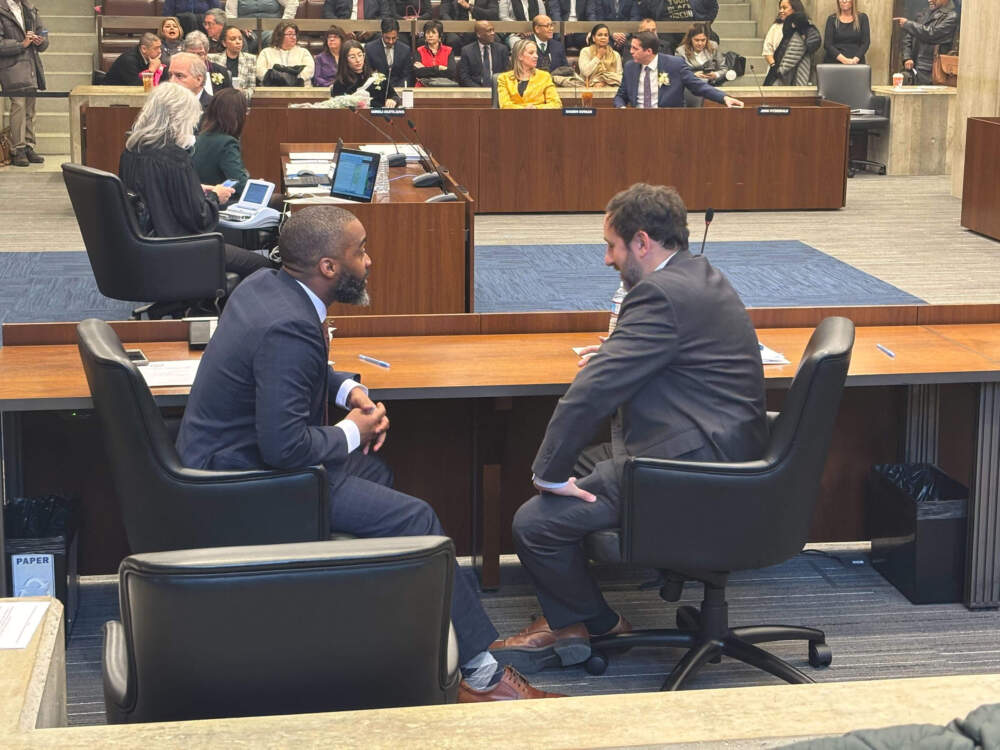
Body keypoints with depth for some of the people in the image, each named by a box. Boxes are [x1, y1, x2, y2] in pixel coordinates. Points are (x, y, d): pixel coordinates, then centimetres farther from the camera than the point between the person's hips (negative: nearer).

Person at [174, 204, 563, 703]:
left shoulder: (266, 285, 2)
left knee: (375, 473, 25)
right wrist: (352, 432, -13)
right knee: (414, 519, -9)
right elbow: (285, 446, -31)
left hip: (222, 454, 11)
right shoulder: (288, 328, -28)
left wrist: (348, 390, 5)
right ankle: (478, 672, -1)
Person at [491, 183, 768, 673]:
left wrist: (549, 471, -14)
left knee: (535, 522, -12)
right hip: (716, 452, 11)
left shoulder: (661, 295, -21)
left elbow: (592, 393, -23)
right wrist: (615, 352, 16)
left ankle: (598, 622, 15)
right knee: (562, 467, 19)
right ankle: (566, 623, 21)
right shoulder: (699, 277, 12)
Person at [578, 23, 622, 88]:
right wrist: (598, 56, 0)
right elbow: (585, 72, -8)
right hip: (590, 89, -2)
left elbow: (620, 77, 4)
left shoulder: (616, 55, 13)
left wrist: (604, 83, -12)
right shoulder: (585, 51, 7)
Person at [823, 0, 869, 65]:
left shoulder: (862, 18, 10)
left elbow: (866, 42, 4)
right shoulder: (832, 19, 8)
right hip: (834, 62, 0)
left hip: (856, 62, 0)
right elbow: (827, 44, 0)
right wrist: (844, 60, -14)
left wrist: (855, 60, -13)